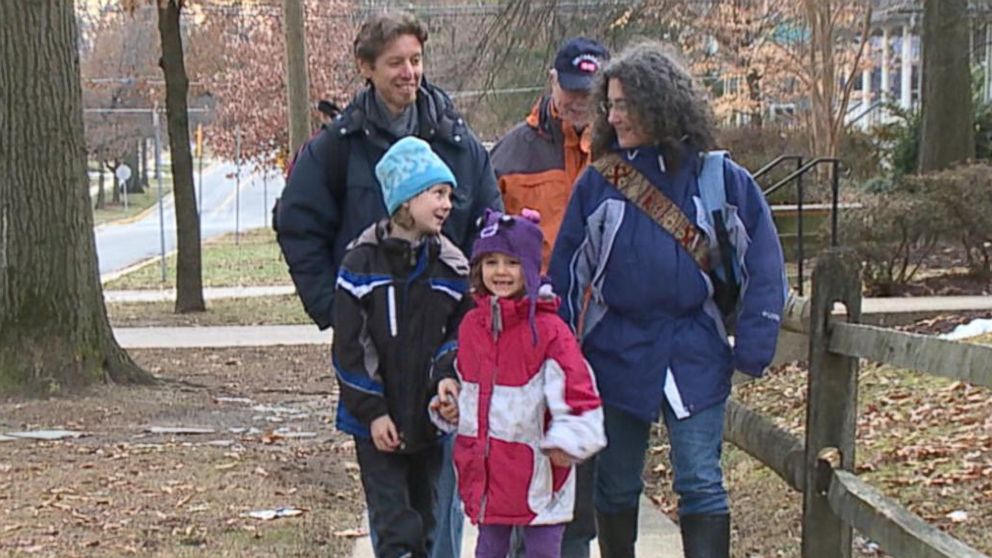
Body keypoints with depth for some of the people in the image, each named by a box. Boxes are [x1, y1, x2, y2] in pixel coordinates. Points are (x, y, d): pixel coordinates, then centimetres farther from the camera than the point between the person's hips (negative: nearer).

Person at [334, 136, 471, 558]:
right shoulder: (362, 263, -9)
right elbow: (348, 346, -8)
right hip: (376, 422, -4)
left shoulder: (451, 267, 2)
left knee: (426, 521, 13)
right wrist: (372, 411, -11)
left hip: (430, 420, 4)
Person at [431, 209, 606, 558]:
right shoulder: (471, 325, 6)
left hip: (538, 471, -5)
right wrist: (451, 404, 5)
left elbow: (579, 391, -14)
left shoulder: (548, 329, -12)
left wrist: (567, 441, -23)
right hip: (485, 469, 5)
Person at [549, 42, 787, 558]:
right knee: (615, 485, 13)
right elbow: (567, 270, 4)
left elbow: (763, 266, 0)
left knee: (700, 484, -4)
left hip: (694, 355, -2)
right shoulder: (600, 181, 1)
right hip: (616, 354, 2)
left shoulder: (720, 179, -3)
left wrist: (752, 348, -6)